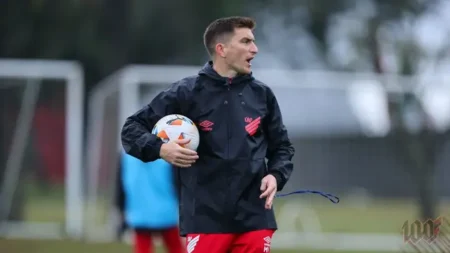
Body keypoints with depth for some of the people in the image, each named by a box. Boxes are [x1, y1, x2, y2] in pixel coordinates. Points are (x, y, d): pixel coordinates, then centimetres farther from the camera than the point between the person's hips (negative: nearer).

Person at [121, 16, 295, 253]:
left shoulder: (261, 94, 9)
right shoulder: (186, 93, -2)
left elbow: (281, 146, 19)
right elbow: (132, 129, 3)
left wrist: (276, 175, -2)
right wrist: (160, 149, -16)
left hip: (254, 218, 3)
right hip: (205, 219, -3)